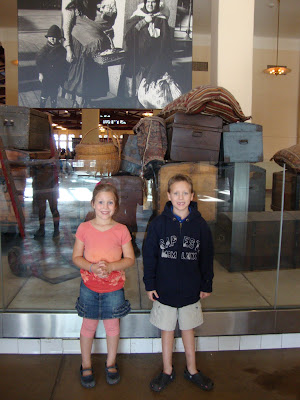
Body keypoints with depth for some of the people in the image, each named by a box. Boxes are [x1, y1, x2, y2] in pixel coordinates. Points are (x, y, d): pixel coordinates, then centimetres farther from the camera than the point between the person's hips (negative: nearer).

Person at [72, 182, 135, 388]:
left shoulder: (121, 230, -8)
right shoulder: (84, 228, -6)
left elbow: (130, 259, -5)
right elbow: (76, 257, -2)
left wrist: (110, 266, -20)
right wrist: (92, 267, -20)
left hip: (114, 287, 0)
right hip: (89, 286, 0)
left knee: (112, 326, 13)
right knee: (89, 325, 12)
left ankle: (111, 364, 36)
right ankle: (86, 366, 34)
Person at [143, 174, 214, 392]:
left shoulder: (200, 224, -4)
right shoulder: (159, 223, -7)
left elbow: (207, 257, 3)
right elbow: (149, 255, -3)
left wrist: (207, 284, 5)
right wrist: (150, 284, -4)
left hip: (191, 290, 1)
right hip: (165, 289, -1)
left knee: (188, 329, 17)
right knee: (167, 330, 14)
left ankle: (192, 370, 36)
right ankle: (167, 371, 33)